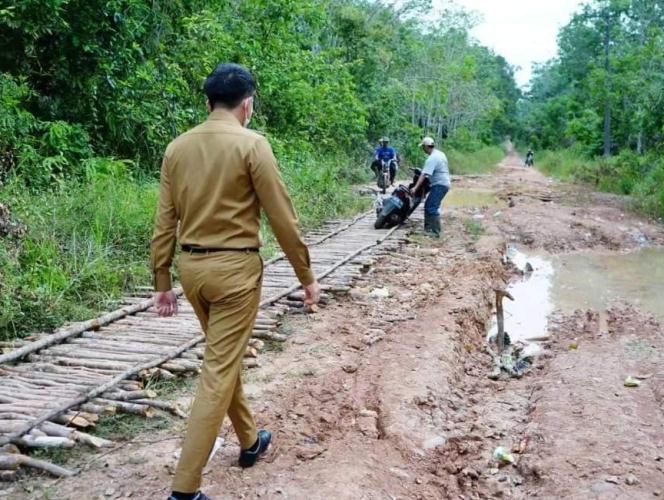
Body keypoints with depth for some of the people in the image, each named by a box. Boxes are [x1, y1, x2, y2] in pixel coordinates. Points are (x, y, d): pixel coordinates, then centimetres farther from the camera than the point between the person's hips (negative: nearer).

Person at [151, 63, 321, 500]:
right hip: (234, 268, -6)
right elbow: (283, 218, -10)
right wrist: (307, 275, 0)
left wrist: (162, 282, 13)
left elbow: (164, 222, 7)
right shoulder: (251, 144, -11)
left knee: (225, 358, 23)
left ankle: (250, 442, 41)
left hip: (191, 266, 7)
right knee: (219, 372, -1)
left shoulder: (177, 147, 6)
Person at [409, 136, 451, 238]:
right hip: (444, 183, 10)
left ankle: (435, 232, -11)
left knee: (432, 208, -12)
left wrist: (415, 188, -28)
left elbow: (424, 175, -25)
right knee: (428, 206, 14)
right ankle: (428, 228, 19)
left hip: (439, 185, -10)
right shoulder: (440, 153, 14)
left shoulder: (432, 158, -18)